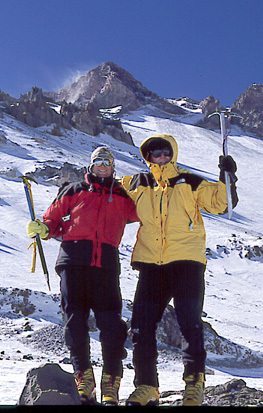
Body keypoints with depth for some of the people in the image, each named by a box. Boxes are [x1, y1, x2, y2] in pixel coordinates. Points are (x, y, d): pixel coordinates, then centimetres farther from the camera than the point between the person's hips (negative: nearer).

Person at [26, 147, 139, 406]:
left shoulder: (123, 197, 24)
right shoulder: (74, 191, 21)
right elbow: (53, 219, 20)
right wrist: (43, 228, 1)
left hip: (106, 263, 0)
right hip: (74, 259, 0)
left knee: (111, 325, -9)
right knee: (75, 320, -7)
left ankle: (111, 388, 2)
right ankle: (84, 382, 5)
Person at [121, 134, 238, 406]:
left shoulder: (190, 184, 8)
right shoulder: (138, 185, 15)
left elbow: (221, 203, 3)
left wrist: (227, 177, -8)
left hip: (186, 263, -3)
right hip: (150, 264, 3)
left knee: (190, 324, -10)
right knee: (141, 326, 2)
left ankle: (194, 385, 1)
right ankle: (146, 388, 14)